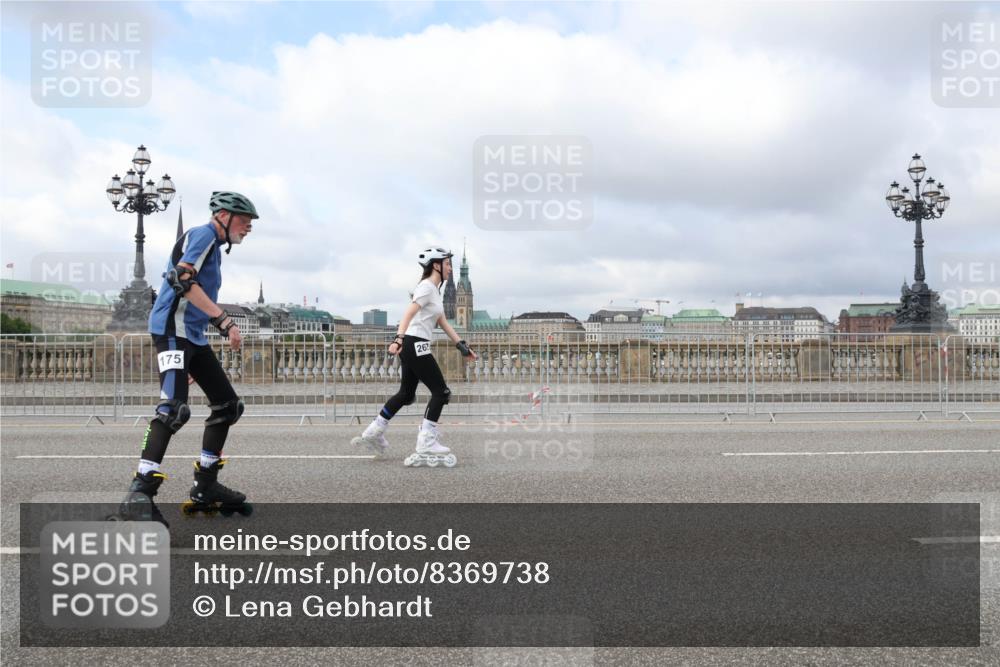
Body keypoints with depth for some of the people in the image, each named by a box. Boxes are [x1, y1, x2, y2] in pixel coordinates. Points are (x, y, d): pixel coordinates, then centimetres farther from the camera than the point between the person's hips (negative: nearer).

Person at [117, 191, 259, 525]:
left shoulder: (213, 247, 23)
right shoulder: (204, 234, -5)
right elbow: (182, 279, -23)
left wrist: (192, 361, 25)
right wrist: (224, 321, -26)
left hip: (194, 336, 10)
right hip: (173, 330, -10)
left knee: (228, 405, 8)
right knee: (175, 409, -23)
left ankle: (205, 488, 14)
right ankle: (139, 495, -24)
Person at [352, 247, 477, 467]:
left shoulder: (435, 290, 20)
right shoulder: (427, 287, -10)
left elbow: (443, 323, 22)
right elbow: (409, 313, -23)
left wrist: (462, 346, 19)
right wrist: (398, 339, -36)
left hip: (413, 347, 10)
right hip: (414, 344, -10)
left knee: (406, 394, 18)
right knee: (441, 392, -7)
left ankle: (373, 433, 26)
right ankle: (426, 448, -6)